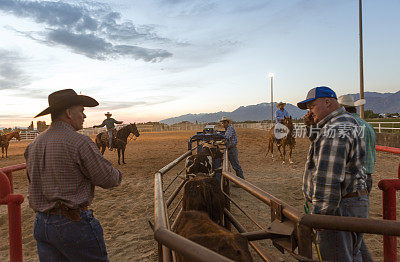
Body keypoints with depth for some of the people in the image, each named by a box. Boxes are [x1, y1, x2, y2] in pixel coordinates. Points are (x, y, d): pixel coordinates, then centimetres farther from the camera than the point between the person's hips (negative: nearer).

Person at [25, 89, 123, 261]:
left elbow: (33, 179, 15)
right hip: (72, 223, -7)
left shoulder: (33, 145, 5)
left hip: (40, 224, 7)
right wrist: (118, 174, 8)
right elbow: (108, 180, -14)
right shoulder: (80, 142, -18)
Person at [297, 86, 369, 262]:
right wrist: (314, 126, 8)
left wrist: (316, 216, -22)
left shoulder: (334, 131, -23)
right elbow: (323, 147, 26)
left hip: (340, 208, -10)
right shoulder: (349, 122, 11)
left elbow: (328, 180, -27)